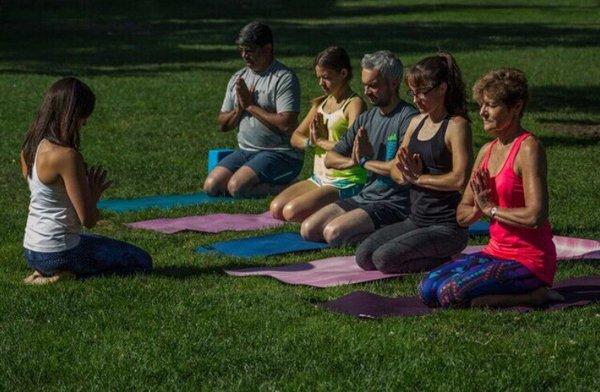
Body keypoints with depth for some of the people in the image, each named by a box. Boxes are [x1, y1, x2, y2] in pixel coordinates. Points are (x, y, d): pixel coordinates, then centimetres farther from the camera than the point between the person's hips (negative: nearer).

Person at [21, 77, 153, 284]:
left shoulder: (30, 147, 2)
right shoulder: (67, 156, -24)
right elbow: (88, 219, -21)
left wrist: (88, 189, 7)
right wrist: (95, 193, -1)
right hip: (57, 251, -9)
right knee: (141, 261, 8)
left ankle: (46, 271, 11)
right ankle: (65, 273, -6)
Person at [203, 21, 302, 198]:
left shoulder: (284, 78, -9)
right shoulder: (238, 78, 13)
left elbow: (287, 125, -21)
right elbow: (223, 125, 16)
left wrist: (250, 105, -12)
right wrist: (239, 108, -5)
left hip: (280, 153, -8)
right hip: (245, 151, 8)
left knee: (236, 187, -27)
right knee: (211, 186, -11)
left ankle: (285, 187, -6)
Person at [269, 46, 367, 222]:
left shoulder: (354, 104, -11)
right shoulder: (321, 103, 14)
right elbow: (296, 137, 15)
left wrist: (320, 141, -11)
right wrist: (310, 142, -8)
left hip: (346, 182, -8)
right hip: (319, 177, 8)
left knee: (292, 211, -24)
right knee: (276, 208, -8)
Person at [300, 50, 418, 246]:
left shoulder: (408, 118, -12)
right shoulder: (366, 118, 13)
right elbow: (330, 158, 15)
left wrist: (365, 161, -8)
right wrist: (352, 161, -9)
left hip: (394, 203, -8)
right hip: (364, 197, 9)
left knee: (333, 232, -25)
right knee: (308, 229, -4)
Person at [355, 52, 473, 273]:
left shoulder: (456, 126, -12)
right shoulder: (417, 123, 12)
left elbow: (460, 179, -24)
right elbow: (396, 171, 17)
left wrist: (418, 177, -12)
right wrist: (407, 175, -8)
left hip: (447, 226, -8)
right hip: (416, 220, 8)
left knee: (384, 259, -22)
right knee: (363, 257, -4)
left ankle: (445, 263, -2)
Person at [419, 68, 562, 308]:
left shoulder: (528, 149, -14)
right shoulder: (487, 151, 11)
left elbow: (535, 216, -25)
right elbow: (462, 216, 15)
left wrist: (491, 208, -11)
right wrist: (478, 209, -8)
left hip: (530, 259, -8)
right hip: (496, 252, 8)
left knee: (450, 293, -23)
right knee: (428, 289, -6)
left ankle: (535, 296, -7)